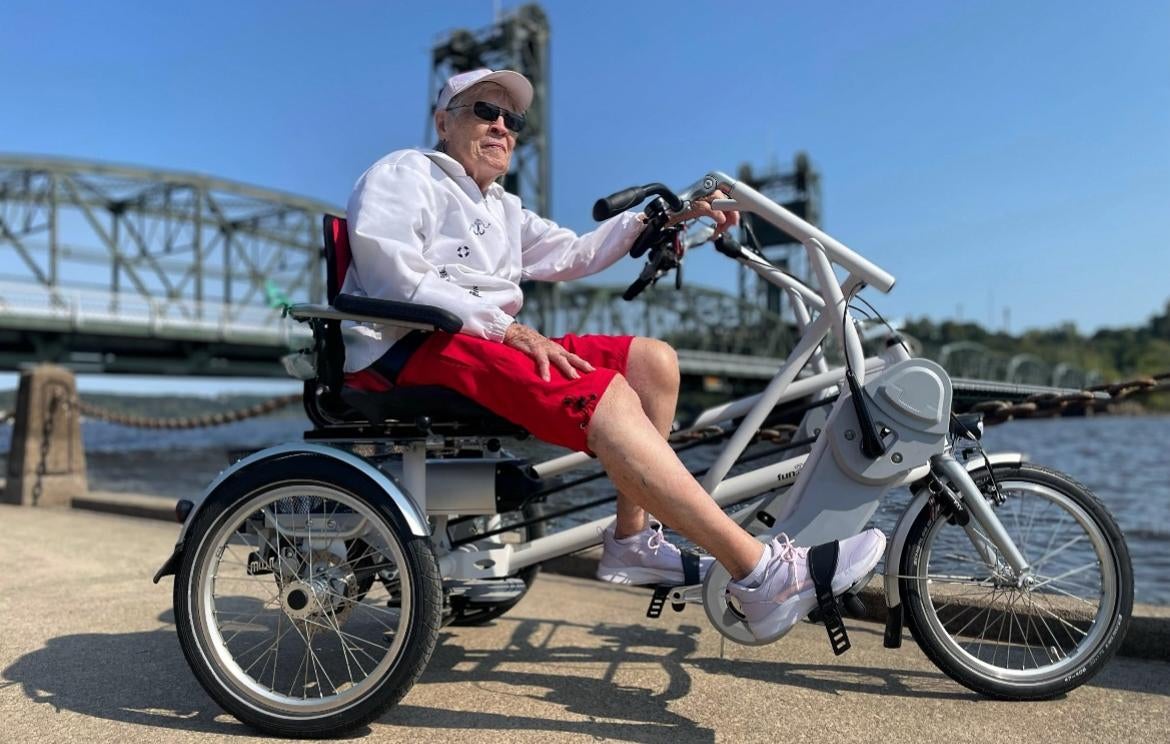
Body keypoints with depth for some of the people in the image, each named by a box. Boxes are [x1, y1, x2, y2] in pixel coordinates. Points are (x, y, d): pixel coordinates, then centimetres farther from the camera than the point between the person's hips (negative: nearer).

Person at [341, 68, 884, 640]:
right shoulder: (404, 174, 4)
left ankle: (631, 540, -5)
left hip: (489, 338, 9)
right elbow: (396, 281, -12)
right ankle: (761, 576, -32)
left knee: (652, 360, -5)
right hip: (410, 350, -9)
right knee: (606, 396, -29)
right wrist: (506, 327, -18)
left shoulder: (501, 208, 29)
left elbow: (572, 254, 20)